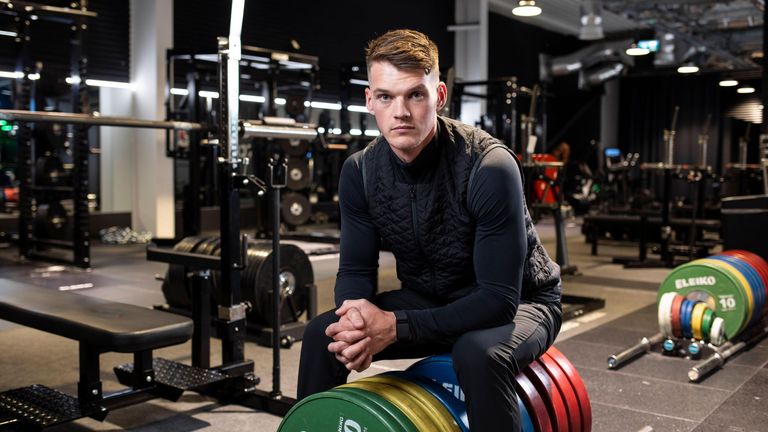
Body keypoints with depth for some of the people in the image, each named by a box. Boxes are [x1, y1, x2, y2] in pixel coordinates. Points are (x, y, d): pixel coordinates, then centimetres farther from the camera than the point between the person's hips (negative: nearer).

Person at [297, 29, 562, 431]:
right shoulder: (360, 171, -13)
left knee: (479, 353, -38)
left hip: (517, 303, -4)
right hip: (429, 302, 5)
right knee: (323, 333, -12)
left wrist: (396, 326, -37)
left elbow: (500, 298, -30)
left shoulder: (488, 167, -30)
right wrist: (356, 309, -31)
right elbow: (356, 269, -6)